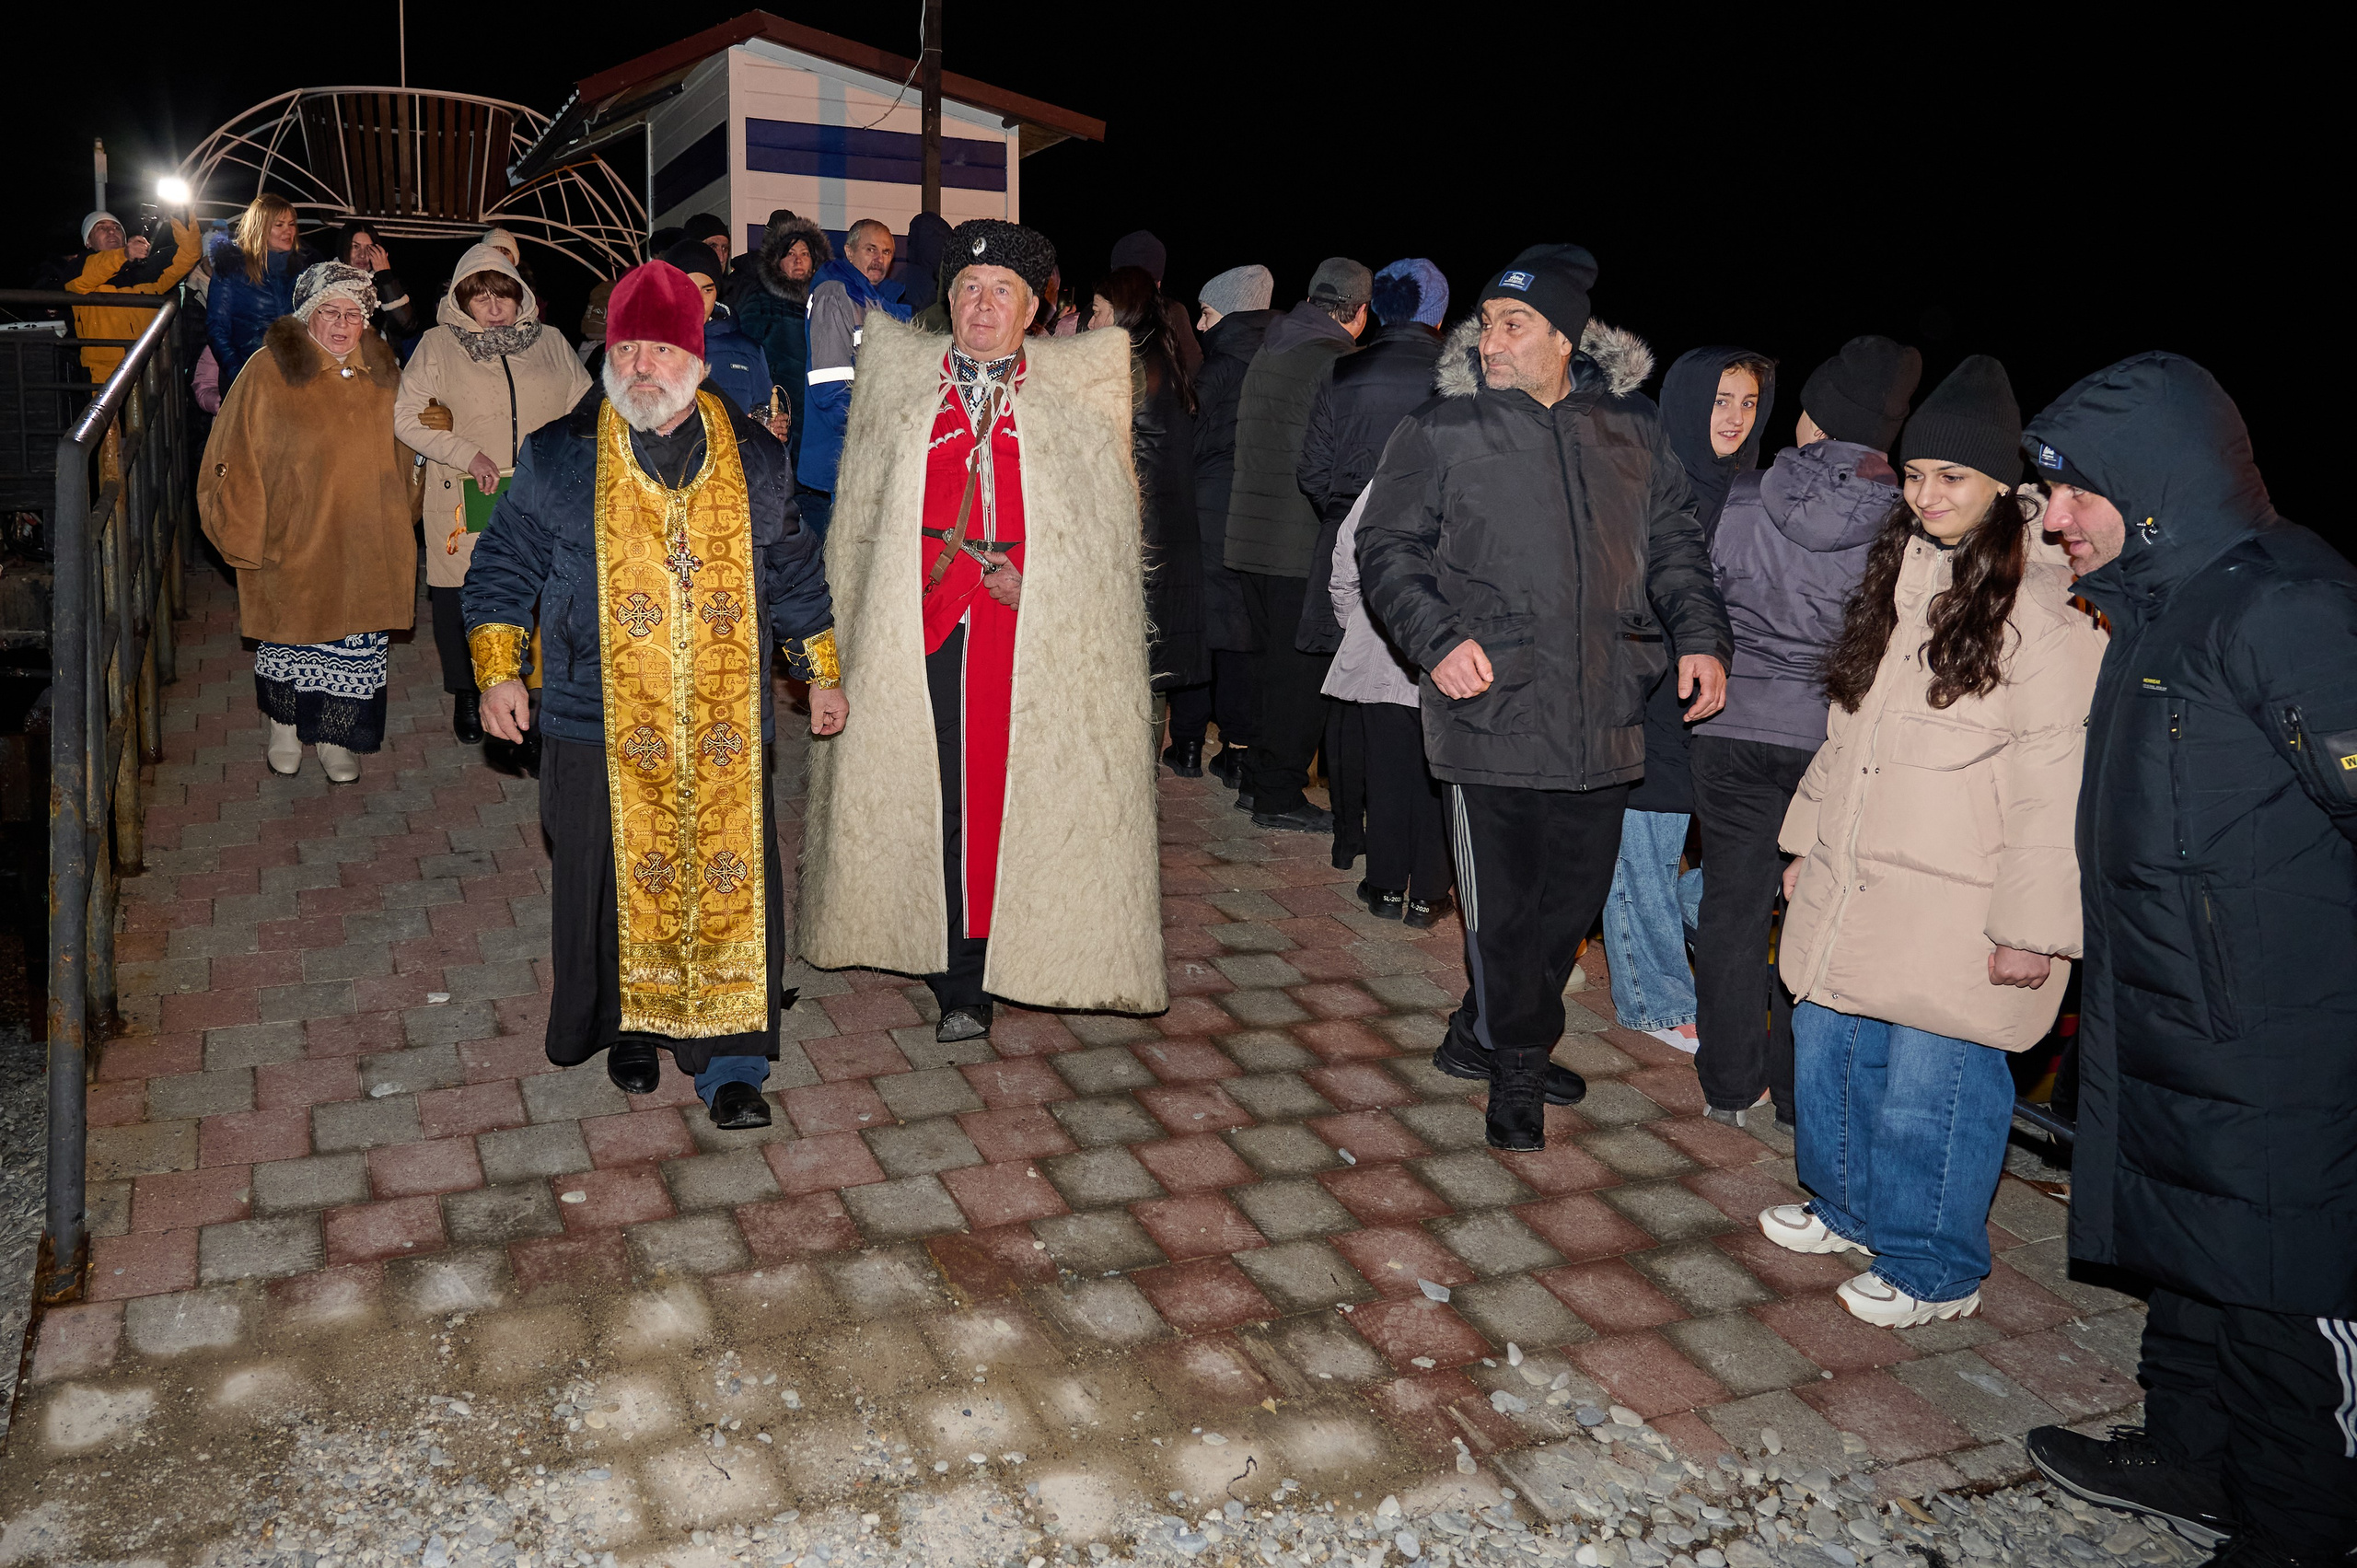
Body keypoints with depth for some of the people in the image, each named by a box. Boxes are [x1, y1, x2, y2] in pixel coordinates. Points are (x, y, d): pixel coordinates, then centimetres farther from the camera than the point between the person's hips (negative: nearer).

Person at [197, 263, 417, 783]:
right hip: (293, 545, -3)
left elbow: (399, 455, 17)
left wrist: (398, 524, 15)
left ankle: (337, 740, 22)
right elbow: (236, 462, -7)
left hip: (364, 548, 3)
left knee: (355, 642, 6)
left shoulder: (382, 373, 6)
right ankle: (285, 728, 31)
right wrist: (244, 536, -9)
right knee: (290, 633, 11)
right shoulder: (269, 372, -8)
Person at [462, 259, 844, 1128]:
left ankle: (729, 1060, 9)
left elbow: (795, 574, 16)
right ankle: (632, 1028, 30)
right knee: (620, 886, 8)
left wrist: (821, 673, 16)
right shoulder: (559, 459, 2)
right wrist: (497, 672, -1)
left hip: (725, 728, 1)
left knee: (730, 886, -2)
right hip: (603, 727, 0)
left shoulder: (753, 461, 6)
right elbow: (502, 567, 8)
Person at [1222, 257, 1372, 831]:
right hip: (1303, 543, -8)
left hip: (1250, 537, 9)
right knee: (1303, 672, -1)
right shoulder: (1335, 362, -12)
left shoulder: (1267, 354, 14)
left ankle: (1258, 780, 24)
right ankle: (1279, 797, 3)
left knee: (1272, 661, 17)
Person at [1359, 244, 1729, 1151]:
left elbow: (1673, 545, 16)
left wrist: (1700, 636, 2)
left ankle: (1483, 1037, 34)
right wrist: (1438, 636, -17)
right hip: (1491, 712, -4)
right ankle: (1517, 1069, 23)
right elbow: (1387, 549, -1)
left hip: (1602, 717, 4)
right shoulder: (1440, 431, -2)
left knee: (1574, 894, 13)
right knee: (1503, 903, 2)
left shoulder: (1632, 430, 8)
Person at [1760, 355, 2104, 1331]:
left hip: (1956, 912, -8)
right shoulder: (1899, 573, 12)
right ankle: (1850, 1207, 40)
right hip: (1848, 887, 8)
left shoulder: (2044, 606, -15)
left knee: (1929, 1086, 0)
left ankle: (1935, 1270, 21)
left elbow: (2054, 781, -17)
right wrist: (1807, 839, 20)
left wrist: (2032, 924, -18)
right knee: (1831, 1051, 18)